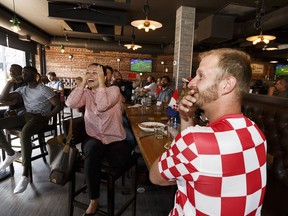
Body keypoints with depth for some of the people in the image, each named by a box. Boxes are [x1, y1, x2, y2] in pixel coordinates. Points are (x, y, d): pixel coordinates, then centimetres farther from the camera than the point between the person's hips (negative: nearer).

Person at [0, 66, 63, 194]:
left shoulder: (44, 89, -3)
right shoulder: (22, 90, 17)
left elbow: (58, 106, -10)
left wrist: (46, 117, -20)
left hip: (39, 118, -7)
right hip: (26, 116, 7)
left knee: (24, 135, -37)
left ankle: (25, 175, -29)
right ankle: (11, 153, 1)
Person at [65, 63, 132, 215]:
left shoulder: (114, 90, -3)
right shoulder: (86, 93, 8)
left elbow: (102, 106, -22)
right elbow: (70, 103, -12)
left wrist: (101, 83, -14)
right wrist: (83, 83, -6)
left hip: (115, 140, -2)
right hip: (93, 139, 2)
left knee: (118, 161, -33)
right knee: (93, 148, -34)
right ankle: (93, 201, -17)